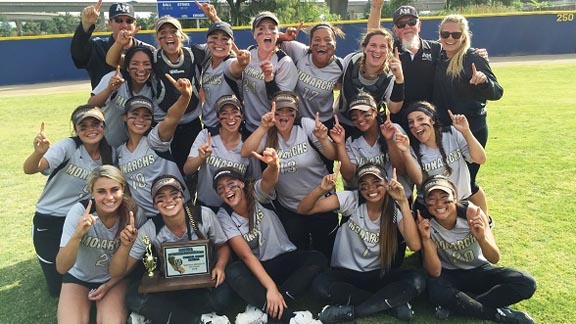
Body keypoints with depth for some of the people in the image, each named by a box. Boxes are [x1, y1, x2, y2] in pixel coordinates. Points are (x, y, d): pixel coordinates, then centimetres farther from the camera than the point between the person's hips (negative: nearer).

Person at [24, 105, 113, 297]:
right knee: (58, 287, 5)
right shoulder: (68, 147, -19)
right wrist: (39, 152, -52)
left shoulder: (108, 154, -5)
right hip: (49, 222, -3)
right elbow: (29, 170, -31)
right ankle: (48, 259, 34)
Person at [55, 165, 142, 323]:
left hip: (115, 280, 0)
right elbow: (61, 268, -26)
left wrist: (110, 285, -11)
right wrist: (77, 235, -40)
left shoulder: (134, 213, -19)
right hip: (79, 278, 0)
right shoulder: (79, 211, -23)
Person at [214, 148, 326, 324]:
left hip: (285, 259, 1)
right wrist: (271, 287, -30)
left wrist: (273, 166, -61)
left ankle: (260, 308, -31)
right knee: (233, 272, -32)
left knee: (317, 259, -27)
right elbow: (246, 255, -18)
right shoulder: (224, 216, -8)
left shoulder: (257, 193, -9)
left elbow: (268, 180, -36)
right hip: (256, 268, -1)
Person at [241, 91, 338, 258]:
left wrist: (323, 139, -32)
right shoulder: (268, 133, -8)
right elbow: (245, 152, -24)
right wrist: (263, 127, -35)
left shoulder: (306, 125, -13)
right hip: (288, 209, 1)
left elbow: (333, 156, -13)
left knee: (325, 254, 18)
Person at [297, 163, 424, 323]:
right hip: (346, 273, 0)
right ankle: (393, 303, -18)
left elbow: (415, 245, -26)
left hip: (380, 274, 0)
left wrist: (404, 202, -29)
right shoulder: (351, 199, -11)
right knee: (320, 284, -33)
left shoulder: (395, 209, -8)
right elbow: (303, 209, -14)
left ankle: (349, 311, -19)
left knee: (416, 280, -27)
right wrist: (321, 189, -33)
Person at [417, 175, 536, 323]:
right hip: (450, 275, -2)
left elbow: (494, 259, -19)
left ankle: (456, 305, -18)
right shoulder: (426, 223, -20)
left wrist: (481, 238, -40)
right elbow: (435, 272, -22)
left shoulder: (471, 212, -22)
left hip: (479, 271, 2)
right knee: (435, 290, -36)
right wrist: (426, 239, -36)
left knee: (527, 284, -21)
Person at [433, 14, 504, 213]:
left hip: (471, 129, -5)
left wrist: (484, 81, -36)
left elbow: (497, 92, -17)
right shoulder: (438, 59, 5)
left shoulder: (474, 58, -10)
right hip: (444, 129, 5)